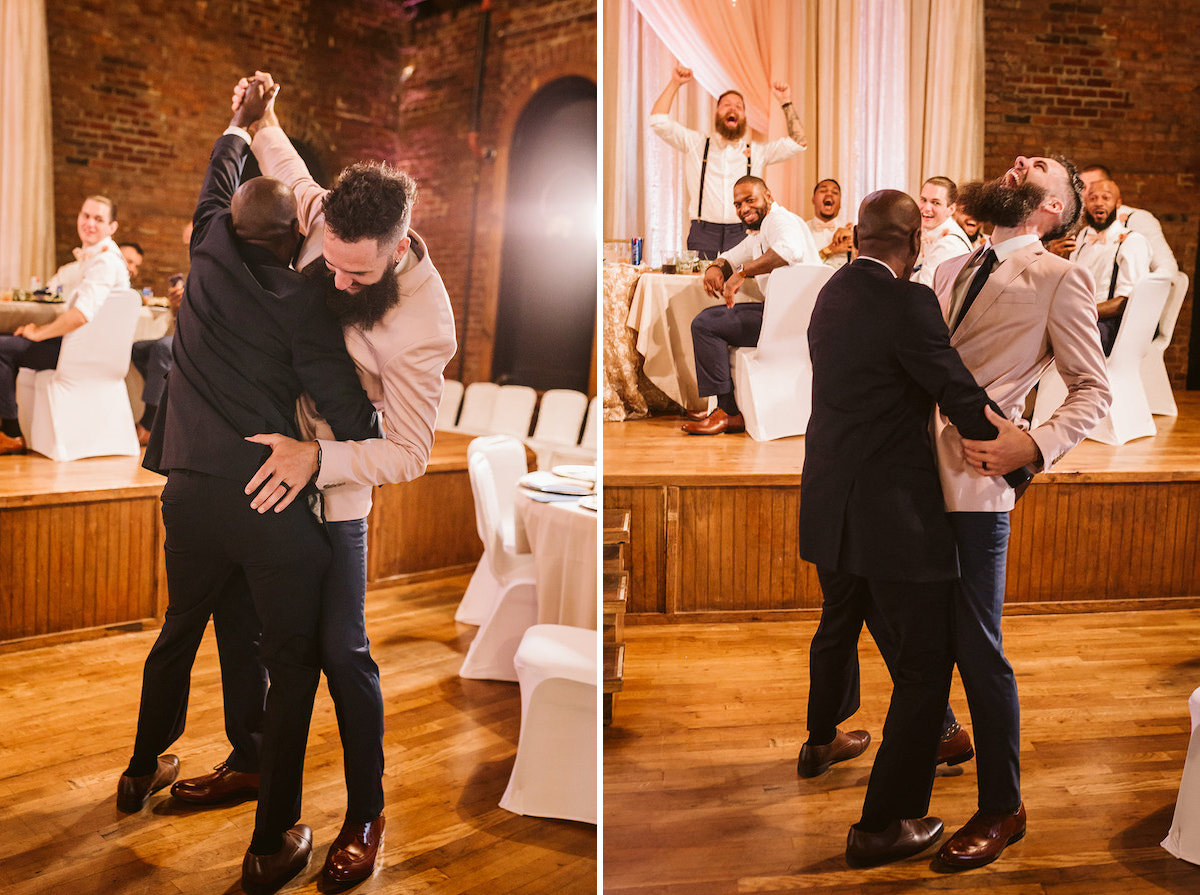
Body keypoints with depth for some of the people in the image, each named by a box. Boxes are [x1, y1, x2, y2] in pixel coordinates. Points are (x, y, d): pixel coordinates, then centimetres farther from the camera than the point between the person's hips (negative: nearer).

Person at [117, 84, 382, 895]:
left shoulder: (208, 259, 5)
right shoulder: (301, 303, -10)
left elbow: (218, 183, 24)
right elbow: (345, 402, -13)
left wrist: (241, 120, 40)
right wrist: (376, 442, 8)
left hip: (191, 490, 6)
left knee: (181, 630, 27)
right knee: (291, 661, 6)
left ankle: (144, 769, 48)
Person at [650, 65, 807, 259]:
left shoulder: (757, 152, 17)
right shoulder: (696, 143, 14)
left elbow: (798, 143, 13)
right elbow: (659, 122, 8)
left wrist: (785, 102, 9)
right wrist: (675, 83, 5)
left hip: (743, 235, 1)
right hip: (703, 235, -1)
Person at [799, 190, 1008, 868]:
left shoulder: (831, 294, 7)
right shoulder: (907, 303, -18)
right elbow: (964, 399, -17)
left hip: (831, 505, 9)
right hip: (895, 512, -9)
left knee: (839, 625, 30)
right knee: (925, 663, 4)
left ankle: (823, 738, 54)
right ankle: (882, 825, 9)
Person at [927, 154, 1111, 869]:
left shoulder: (1061, 281, -2)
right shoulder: (952, 272, 16)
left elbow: (1095, 389, -3)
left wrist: (1036, 447, -18)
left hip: (975, 487, -6)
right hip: (916, 474, 6)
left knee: (978, 648, 0)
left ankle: (1002, 808, 17)